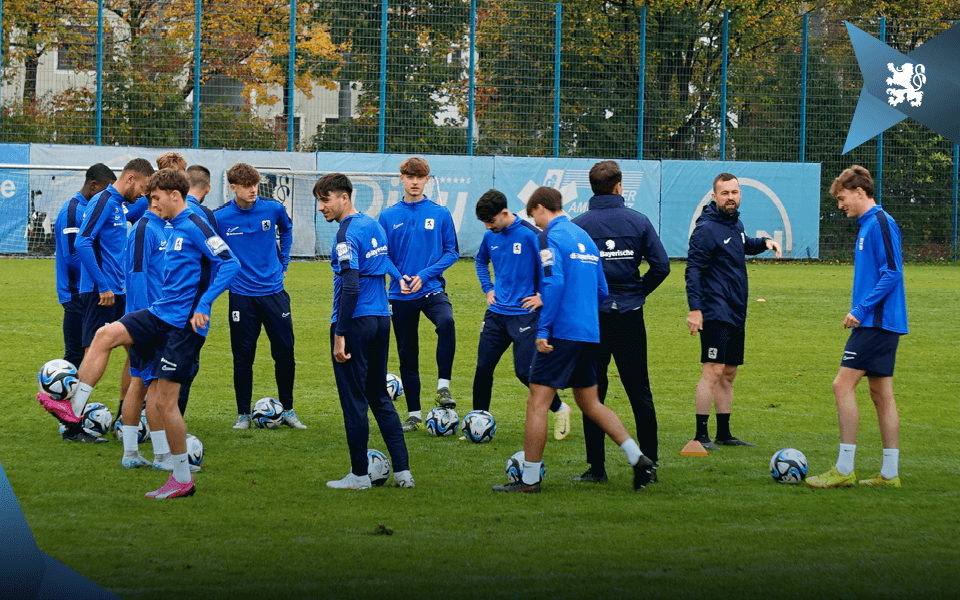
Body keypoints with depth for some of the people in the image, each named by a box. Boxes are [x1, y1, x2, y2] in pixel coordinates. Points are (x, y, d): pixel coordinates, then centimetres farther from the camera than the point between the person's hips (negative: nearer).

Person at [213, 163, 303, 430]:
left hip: (274, 291, 2)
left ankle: (287, 410, 19)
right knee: (243, 357, 1)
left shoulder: (273, 208, -4)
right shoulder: (220, 217, -9)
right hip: (242, 295, -2)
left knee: (285, 353, 4)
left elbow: (286, 229, 20)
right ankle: (243, 414, 13)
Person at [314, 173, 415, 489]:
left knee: (354, 401, 0)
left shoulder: (348, 234, -15)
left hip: (355, 321, -8)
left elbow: (351, 287, -21)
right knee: (380, 398, 15)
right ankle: (402, 470, 11)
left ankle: (359, 474, 5)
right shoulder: (375, 226, 12)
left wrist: (340, 334, -20)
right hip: (381, 320, 8)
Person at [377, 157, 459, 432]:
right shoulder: (389, 216, 4)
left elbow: (451, 252, 1)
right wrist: (398, 276, -12)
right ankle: (414, 414, 19)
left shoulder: (440, 214, 0)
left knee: (446, 322, -34)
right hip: (400, 296, 2)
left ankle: (443, 386, -25)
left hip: (432, 289, -2)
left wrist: (425, 275, -13)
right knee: (407, 356, 8)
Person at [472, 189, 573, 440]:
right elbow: (480, 261, 28)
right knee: (483, 368, 4)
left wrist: (543, 296, -9)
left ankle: (559, 409, 14)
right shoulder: (490, 236, 6)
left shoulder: (530, 235, -14)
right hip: (496, 313, 6)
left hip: (524, 314, -6)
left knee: (525, 371, -9)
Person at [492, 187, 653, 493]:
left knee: (537, 402, -3)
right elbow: (601, 289, 20)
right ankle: (638, 459, 8)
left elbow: (554, 283, -20)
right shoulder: (585, 237, 17)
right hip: (589, 335, 8)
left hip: (562, 332, -8)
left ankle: (529, 479, -3)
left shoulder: (550, 237, -8)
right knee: (590, 403, 17)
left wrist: (543, 329, -19)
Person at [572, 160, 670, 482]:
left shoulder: (577, 225, -5)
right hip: (630, 317, 1)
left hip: (592, 317, -1)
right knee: (640, 392, 9)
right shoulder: (638, 221, 0)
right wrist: (638, 292, 10)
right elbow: (661, 266, -4)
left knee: (592, 394, 5)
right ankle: (649, 462, 9)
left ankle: (597, 466, 3)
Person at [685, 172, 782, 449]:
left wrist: (764, 242, 15)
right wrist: (694, 308, -23)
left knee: (729, 374, 12)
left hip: (736, 313, 9)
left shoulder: (735, 223, 13)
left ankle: (724, 434, 19)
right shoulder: (707, 229, -12)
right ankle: (701, 435, -12)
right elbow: (693, 270, -16)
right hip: (715, 313, -9)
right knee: (713, 371, -14)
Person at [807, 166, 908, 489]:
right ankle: (889, 473, 9)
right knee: (881, 393, 9)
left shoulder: (881, 223, -13)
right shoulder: (868, 225, 18)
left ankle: (844, 469, -12)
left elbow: (892, 273, -20)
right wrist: (860, 311, 19)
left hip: (877, 321, -10)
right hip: (878, 322, 10)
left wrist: (861, 309, -19)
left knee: (843, 385, -12)